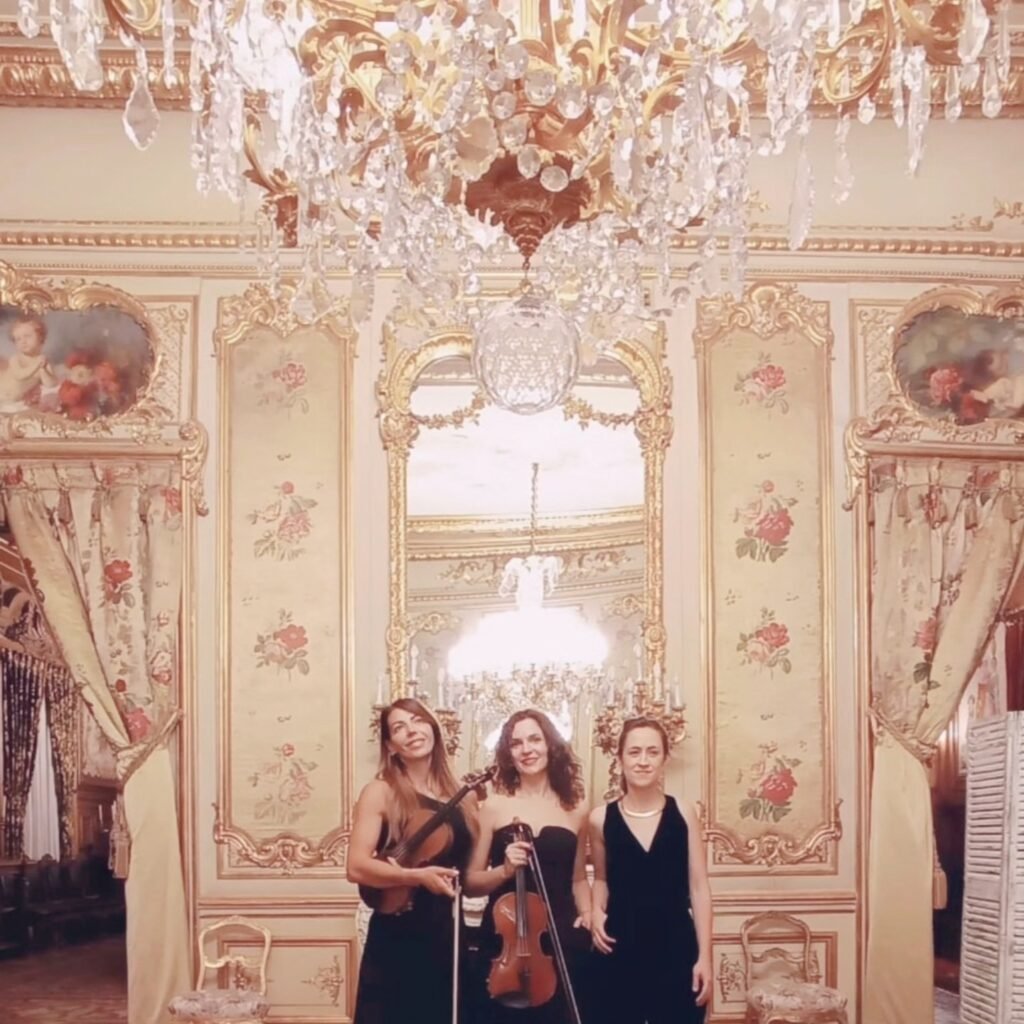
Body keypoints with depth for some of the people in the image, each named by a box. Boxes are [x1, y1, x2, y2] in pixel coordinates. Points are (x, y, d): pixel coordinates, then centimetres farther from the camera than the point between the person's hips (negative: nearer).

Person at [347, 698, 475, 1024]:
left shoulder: (460, 797, 9)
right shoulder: (381, 792, -5)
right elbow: (357, 866, -15)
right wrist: (417, 876, -27)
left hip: (449, 936, 5)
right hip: (397, 939, -5)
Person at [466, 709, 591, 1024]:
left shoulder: (575, 809, 8)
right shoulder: (494, 806, 2)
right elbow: (470, 882, 1)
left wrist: (587, 914, 0)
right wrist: (505, 870, -16)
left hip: (561, 939, 2)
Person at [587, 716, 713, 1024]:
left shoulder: (683, 814, -1)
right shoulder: (601, 818, -1)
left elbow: (699, 887, 0)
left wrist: (705, 956, -4)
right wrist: (596, 912, -5)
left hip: (676, 949, 0)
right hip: (622, 952, 0)